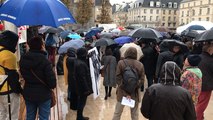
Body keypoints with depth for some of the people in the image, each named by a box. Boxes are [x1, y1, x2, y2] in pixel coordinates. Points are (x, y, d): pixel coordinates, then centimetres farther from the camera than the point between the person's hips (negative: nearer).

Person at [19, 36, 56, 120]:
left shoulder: (23, 59, -3)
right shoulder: (44, 61, -21)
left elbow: (23, 74, 11)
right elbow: (52, 80, -20)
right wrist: (52, 86, 0)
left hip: (28, 93, 6)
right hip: (43, 94, -5)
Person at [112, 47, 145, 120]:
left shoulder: (121, 63, -9)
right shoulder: (140, 65, -3)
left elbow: (118, 78, -15)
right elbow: (142, 80, -7)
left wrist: (125, 92, -16)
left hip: (122, 92, -1)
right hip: (135, 93, 1)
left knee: (117, 113, 14)